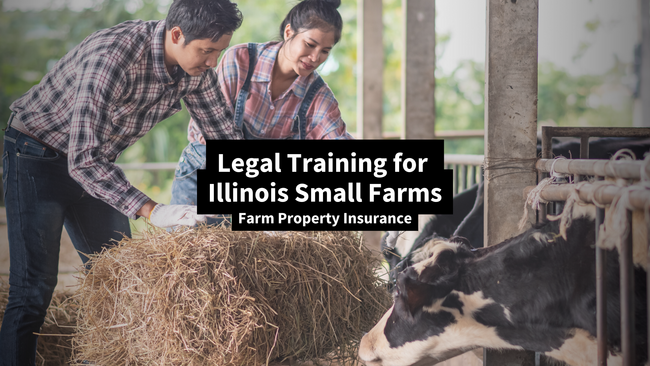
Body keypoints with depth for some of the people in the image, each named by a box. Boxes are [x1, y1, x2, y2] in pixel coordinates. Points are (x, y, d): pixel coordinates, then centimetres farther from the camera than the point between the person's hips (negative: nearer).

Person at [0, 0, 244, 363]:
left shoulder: (197, 66, -12)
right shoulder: (112, 58, -36)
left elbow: (224, 134, 1)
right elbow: (84, 161, -37)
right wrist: (152, 210, -42)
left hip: (94, 163, 8)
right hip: (36, 155, -8)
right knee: (35, 286, -12)